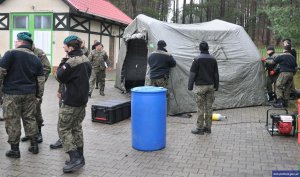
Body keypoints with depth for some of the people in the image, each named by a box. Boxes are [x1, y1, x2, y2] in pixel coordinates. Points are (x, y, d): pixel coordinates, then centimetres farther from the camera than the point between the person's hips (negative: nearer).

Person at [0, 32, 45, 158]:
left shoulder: (11, 53, -8)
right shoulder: (36, 59, 8)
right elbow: (41, 80, 9)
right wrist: (39, 95, 16)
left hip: (12, 93, -5)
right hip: (29, 94, 5)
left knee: (12, 121, 4)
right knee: (30, 118, 16)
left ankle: (14, 149, 11)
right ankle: (34, 145, 22)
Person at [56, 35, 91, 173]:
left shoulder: (72, 62, -20)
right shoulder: (86, 60, 8)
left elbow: (60, 77, -10)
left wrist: (61, 66, 3)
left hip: (71, 102, -8)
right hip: (83, 99, 9)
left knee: (63, 129, 0)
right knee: (77, 127, 16)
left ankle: (75, 159, -6)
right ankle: (79, 157, 22)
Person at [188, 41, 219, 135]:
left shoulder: (197, 59, -9)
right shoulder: (213, 59, 7)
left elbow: (192, 74, -9)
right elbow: (216, 74, 12)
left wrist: (190, 86, -2)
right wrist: (216, 86, 19)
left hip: (200, 86, -5)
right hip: (210, 86, 5)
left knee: (200, 107, -2)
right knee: (209, 107, 9)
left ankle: (199, 128, 3)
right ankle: (208, 127, 16)